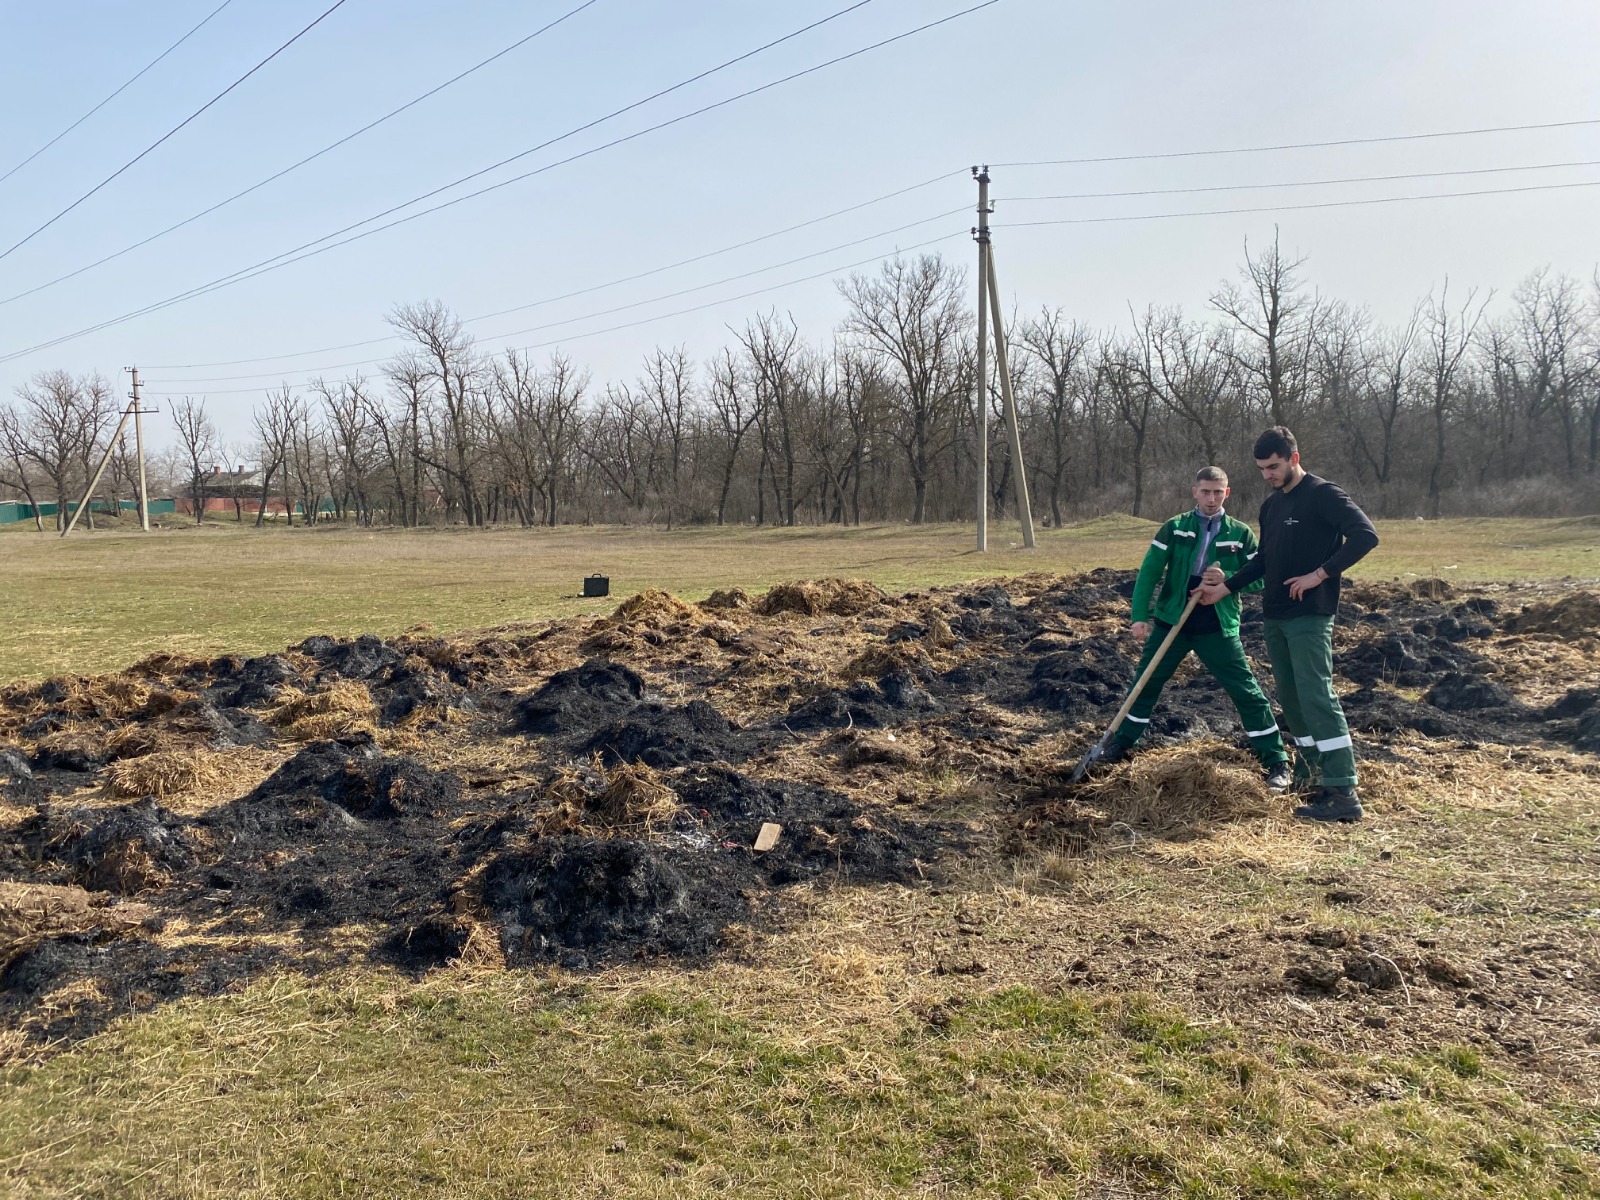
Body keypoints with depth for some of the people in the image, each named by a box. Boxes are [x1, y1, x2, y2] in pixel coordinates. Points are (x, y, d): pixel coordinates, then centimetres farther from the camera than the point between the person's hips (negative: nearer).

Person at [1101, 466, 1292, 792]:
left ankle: (1276, 762, 9)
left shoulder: (1240, 534, 0)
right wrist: (1140, 614, -14)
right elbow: (1149, 572, -5)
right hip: (1171, 622, 1)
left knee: (1247, 692, -2)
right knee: (1145, 683, 9)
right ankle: (1121, 745, 27)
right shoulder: (1174, 528, -1)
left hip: (1217, 629, -1)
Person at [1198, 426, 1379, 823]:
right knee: (1290, 698, 12)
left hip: (1309, 617, -9)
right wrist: (1224, 587, 18)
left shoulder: (1324, 495, -9)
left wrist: (1319, 574, -21)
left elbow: (1365, 535, -20)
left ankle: (1344, 794, -14)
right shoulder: (1271, 506, 16)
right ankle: (1311, 772, 25)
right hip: (1275, 616, 9)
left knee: (1317, 697, -14)